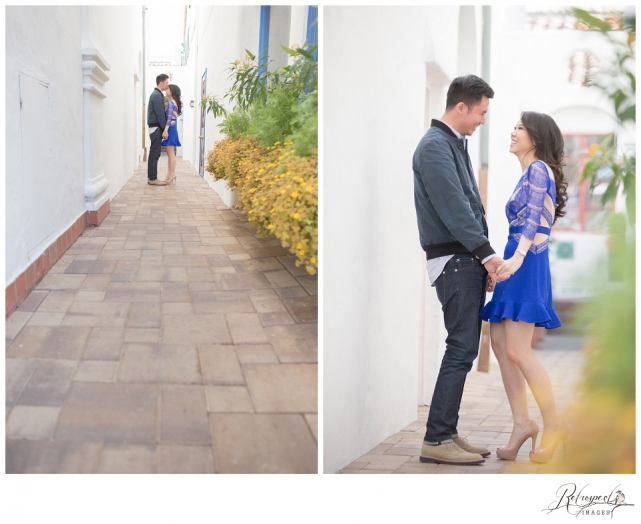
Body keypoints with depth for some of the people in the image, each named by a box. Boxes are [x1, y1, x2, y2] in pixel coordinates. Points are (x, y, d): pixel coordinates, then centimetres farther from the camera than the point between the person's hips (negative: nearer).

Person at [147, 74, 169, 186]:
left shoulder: (157, 94, 17)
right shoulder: (157, 95, -13)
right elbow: (160, 114, -17)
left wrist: (163, 128, 14)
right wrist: (164, 128, -13)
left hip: (154, 128, 10)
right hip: (156, 127, -10)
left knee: (154, 153, 10)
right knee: (155, 153, -9)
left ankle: (151, 177, 12)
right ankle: (152, 178, -10)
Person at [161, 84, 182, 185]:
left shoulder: (170, 102, -10)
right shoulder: (175, 103, 17)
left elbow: (169, 117, -18)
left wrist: (165, 130, -24)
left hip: (170, 128, -10)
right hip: (172, 128, 10)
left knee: (171, 153, -9)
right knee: (170, 153, 8)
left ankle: (172, 174, -9)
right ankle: (169, 175, 8)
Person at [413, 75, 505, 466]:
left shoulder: (456, 144, 19)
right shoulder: (435, 147, -12)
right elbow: (453, 208, -20)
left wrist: (484, 258, 14)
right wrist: (487, 253, -21)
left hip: (468, 261, 10)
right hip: (453, 261, -10)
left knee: (463, 350, 11)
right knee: (461, 349, -11)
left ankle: (447, 433, 17)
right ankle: (436, 440, -7)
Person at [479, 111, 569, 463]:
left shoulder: (538, 168, -6)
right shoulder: (528, 174, 21)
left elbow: (533, 218, -21)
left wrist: (518, 257, -35)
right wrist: (506, 261, 27)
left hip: (527, 264, -10)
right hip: (518, 264, 10)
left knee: (518, 351, -12)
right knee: (499, 343, 5)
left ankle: (554, 426, -4)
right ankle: (522, 422, 7)